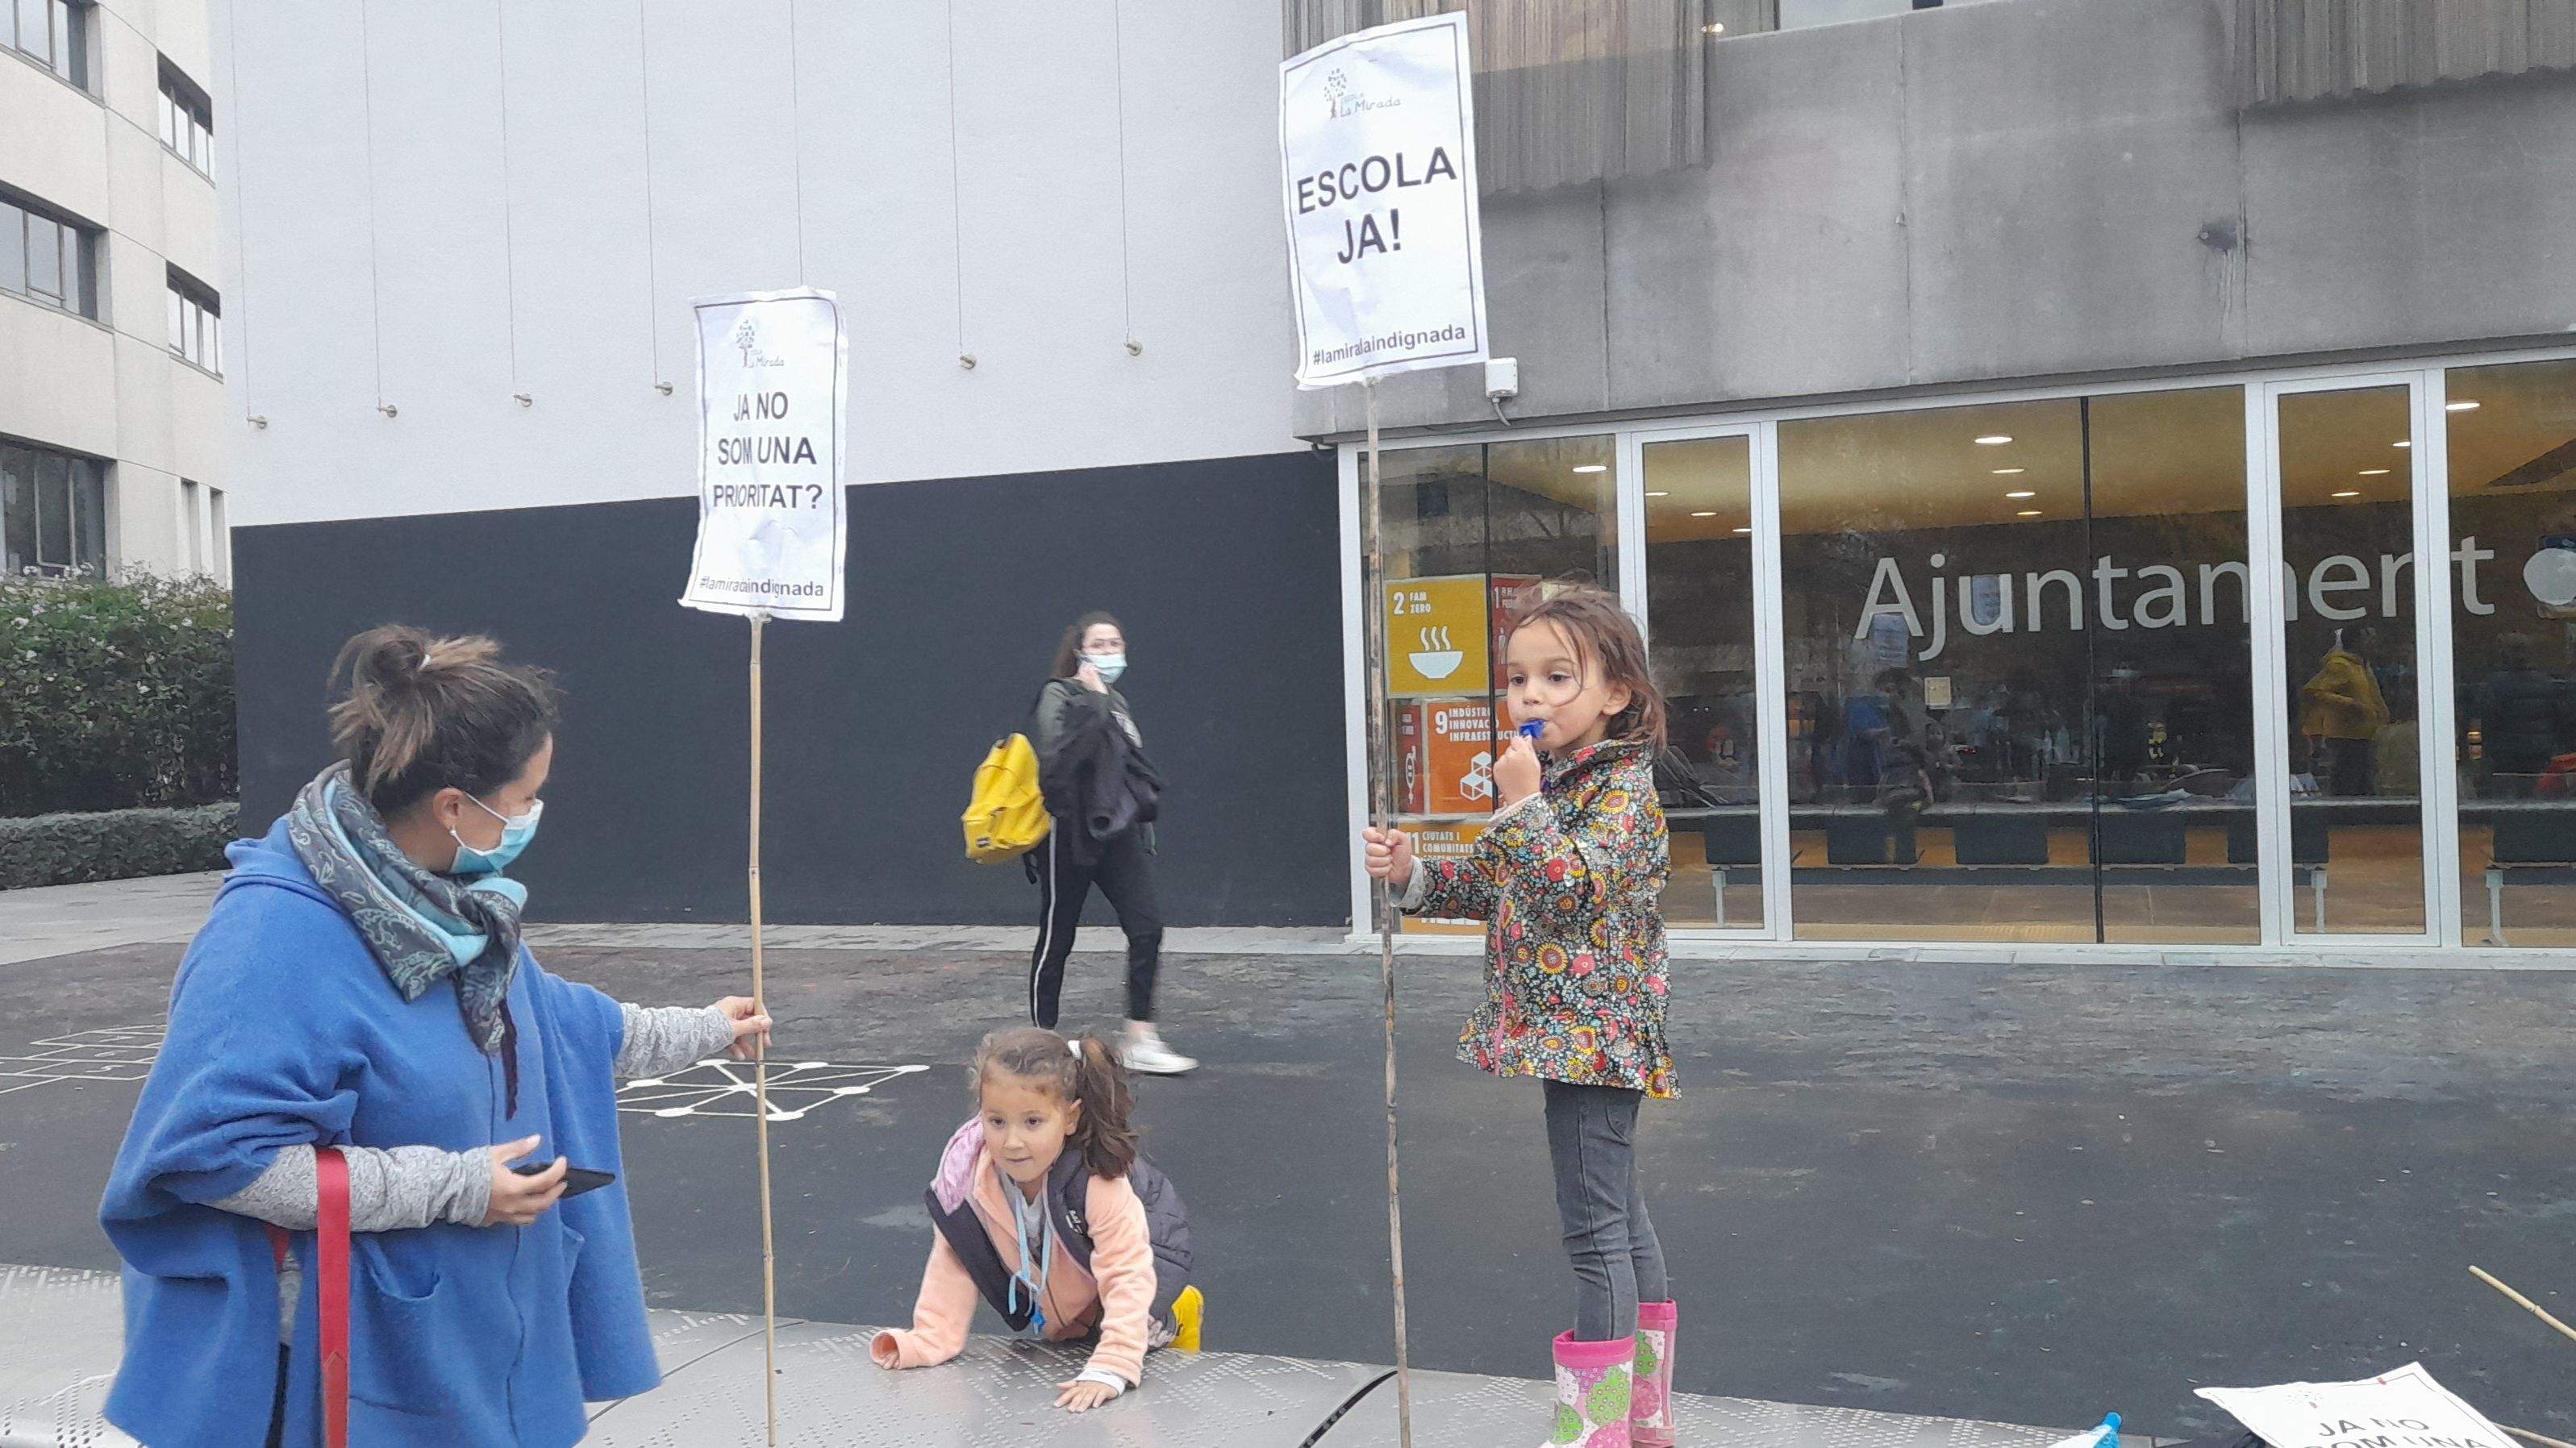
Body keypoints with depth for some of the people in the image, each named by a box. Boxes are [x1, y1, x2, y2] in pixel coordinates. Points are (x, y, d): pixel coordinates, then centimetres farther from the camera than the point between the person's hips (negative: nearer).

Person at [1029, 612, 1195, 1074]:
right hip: (1071, 831, -6)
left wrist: (1143, 811, 18)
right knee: (1056, 940, 4)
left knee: (1147, 927, -7)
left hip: (1117, 831, 6)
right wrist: (1093, 703, -21)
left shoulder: (1116, 701, 16)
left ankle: (1140, 1040, -4)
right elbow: (1056, 755, -24)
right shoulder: (1060, 694, -6)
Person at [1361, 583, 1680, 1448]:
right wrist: (1414, 875, 4)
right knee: (1621, 1218, 16)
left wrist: (1520, 803, -21)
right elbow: (1490, 887, 19)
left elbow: (1571, 890, -25)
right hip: (1568, 1033, 10)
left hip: (1591, 1034, -10)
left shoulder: (1622, 785, -13)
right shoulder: (1552, 783, 14)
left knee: (1596, 1230, -5)